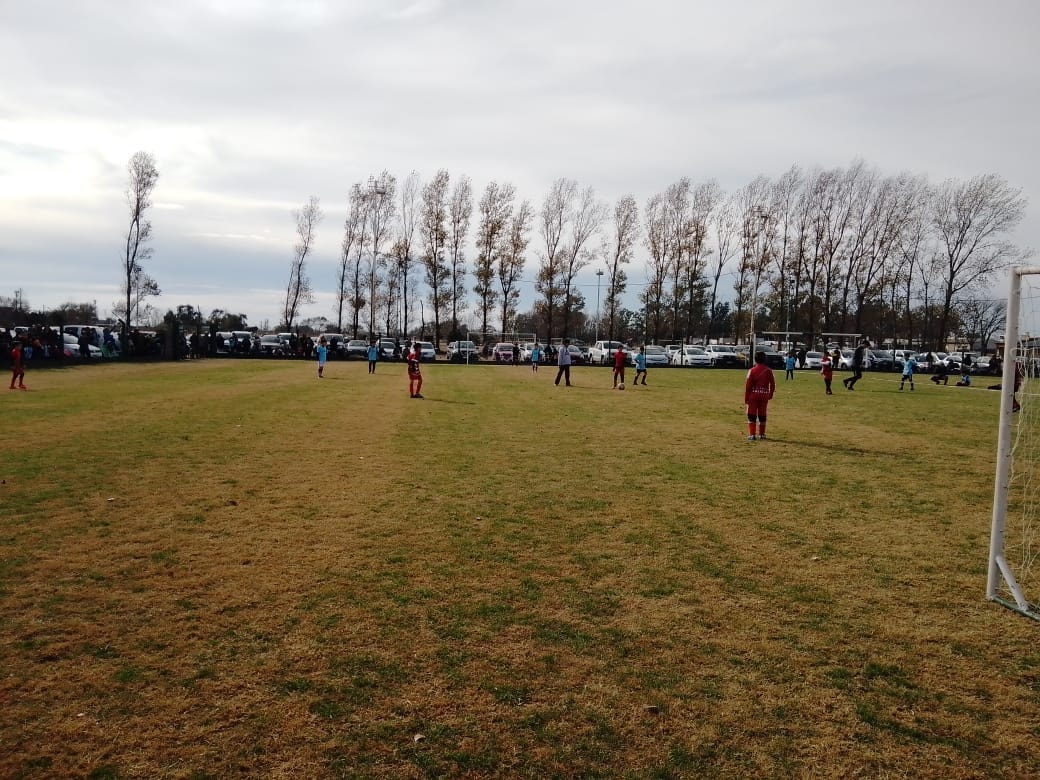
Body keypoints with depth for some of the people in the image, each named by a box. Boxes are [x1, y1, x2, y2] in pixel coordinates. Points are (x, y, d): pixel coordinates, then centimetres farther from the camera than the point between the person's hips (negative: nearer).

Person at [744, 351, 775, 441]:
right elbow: (772, 384, 3)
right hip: (764, 395, 3)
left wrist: (746, 398, -3)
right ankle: (761, 434, 19)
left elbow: (748, 385, -9)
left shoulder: (752, 370, -9)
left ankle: (752, 434, -2)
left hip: (754, 394, -3)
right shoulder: (768, 370, -1)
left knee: (752, 415, 3)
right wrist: (770, 394, 17)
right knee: (762, 415, 12)